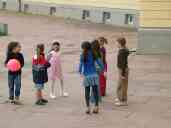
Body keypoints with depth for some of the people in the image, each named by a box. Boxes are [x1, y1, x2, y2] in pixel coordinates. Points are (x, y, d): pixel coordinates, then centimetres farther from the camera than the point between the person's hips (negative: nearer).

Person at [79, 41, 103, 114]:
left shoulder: (83, 56, -6)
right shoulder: (93, 54, 2)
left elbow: (81, 65, -8)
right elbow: (99, 63, 3)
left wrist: (80, 72, 10)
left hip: (87, 76, -2)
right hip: (94, 75, 2)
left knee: (87, 92, 7)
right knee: (95, 91, 6)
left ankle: (88, 108, 5)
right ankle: (96, 107, 5)